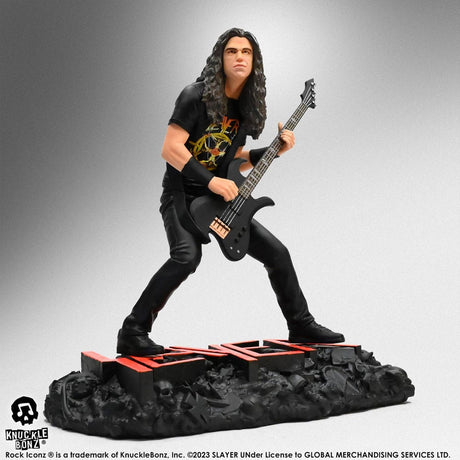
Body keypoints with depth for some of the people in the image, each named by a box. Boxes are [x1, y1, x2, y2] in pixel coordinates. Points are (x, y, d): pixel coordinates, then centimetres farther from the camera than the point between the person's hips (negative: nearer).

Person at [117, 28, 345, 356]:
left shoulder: (247, 107, 9)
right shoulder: (197, 96, -12)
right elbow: (170, 149, -18)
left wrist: (276, 149, 5)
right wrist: (211, 181, -24)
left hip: (220, 199, 7)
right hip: (182, 196, -7)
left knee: (277, 253, 5)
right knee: (187, 256, -33)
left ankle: (301, 326, 21)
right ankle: (133, 334, -22)